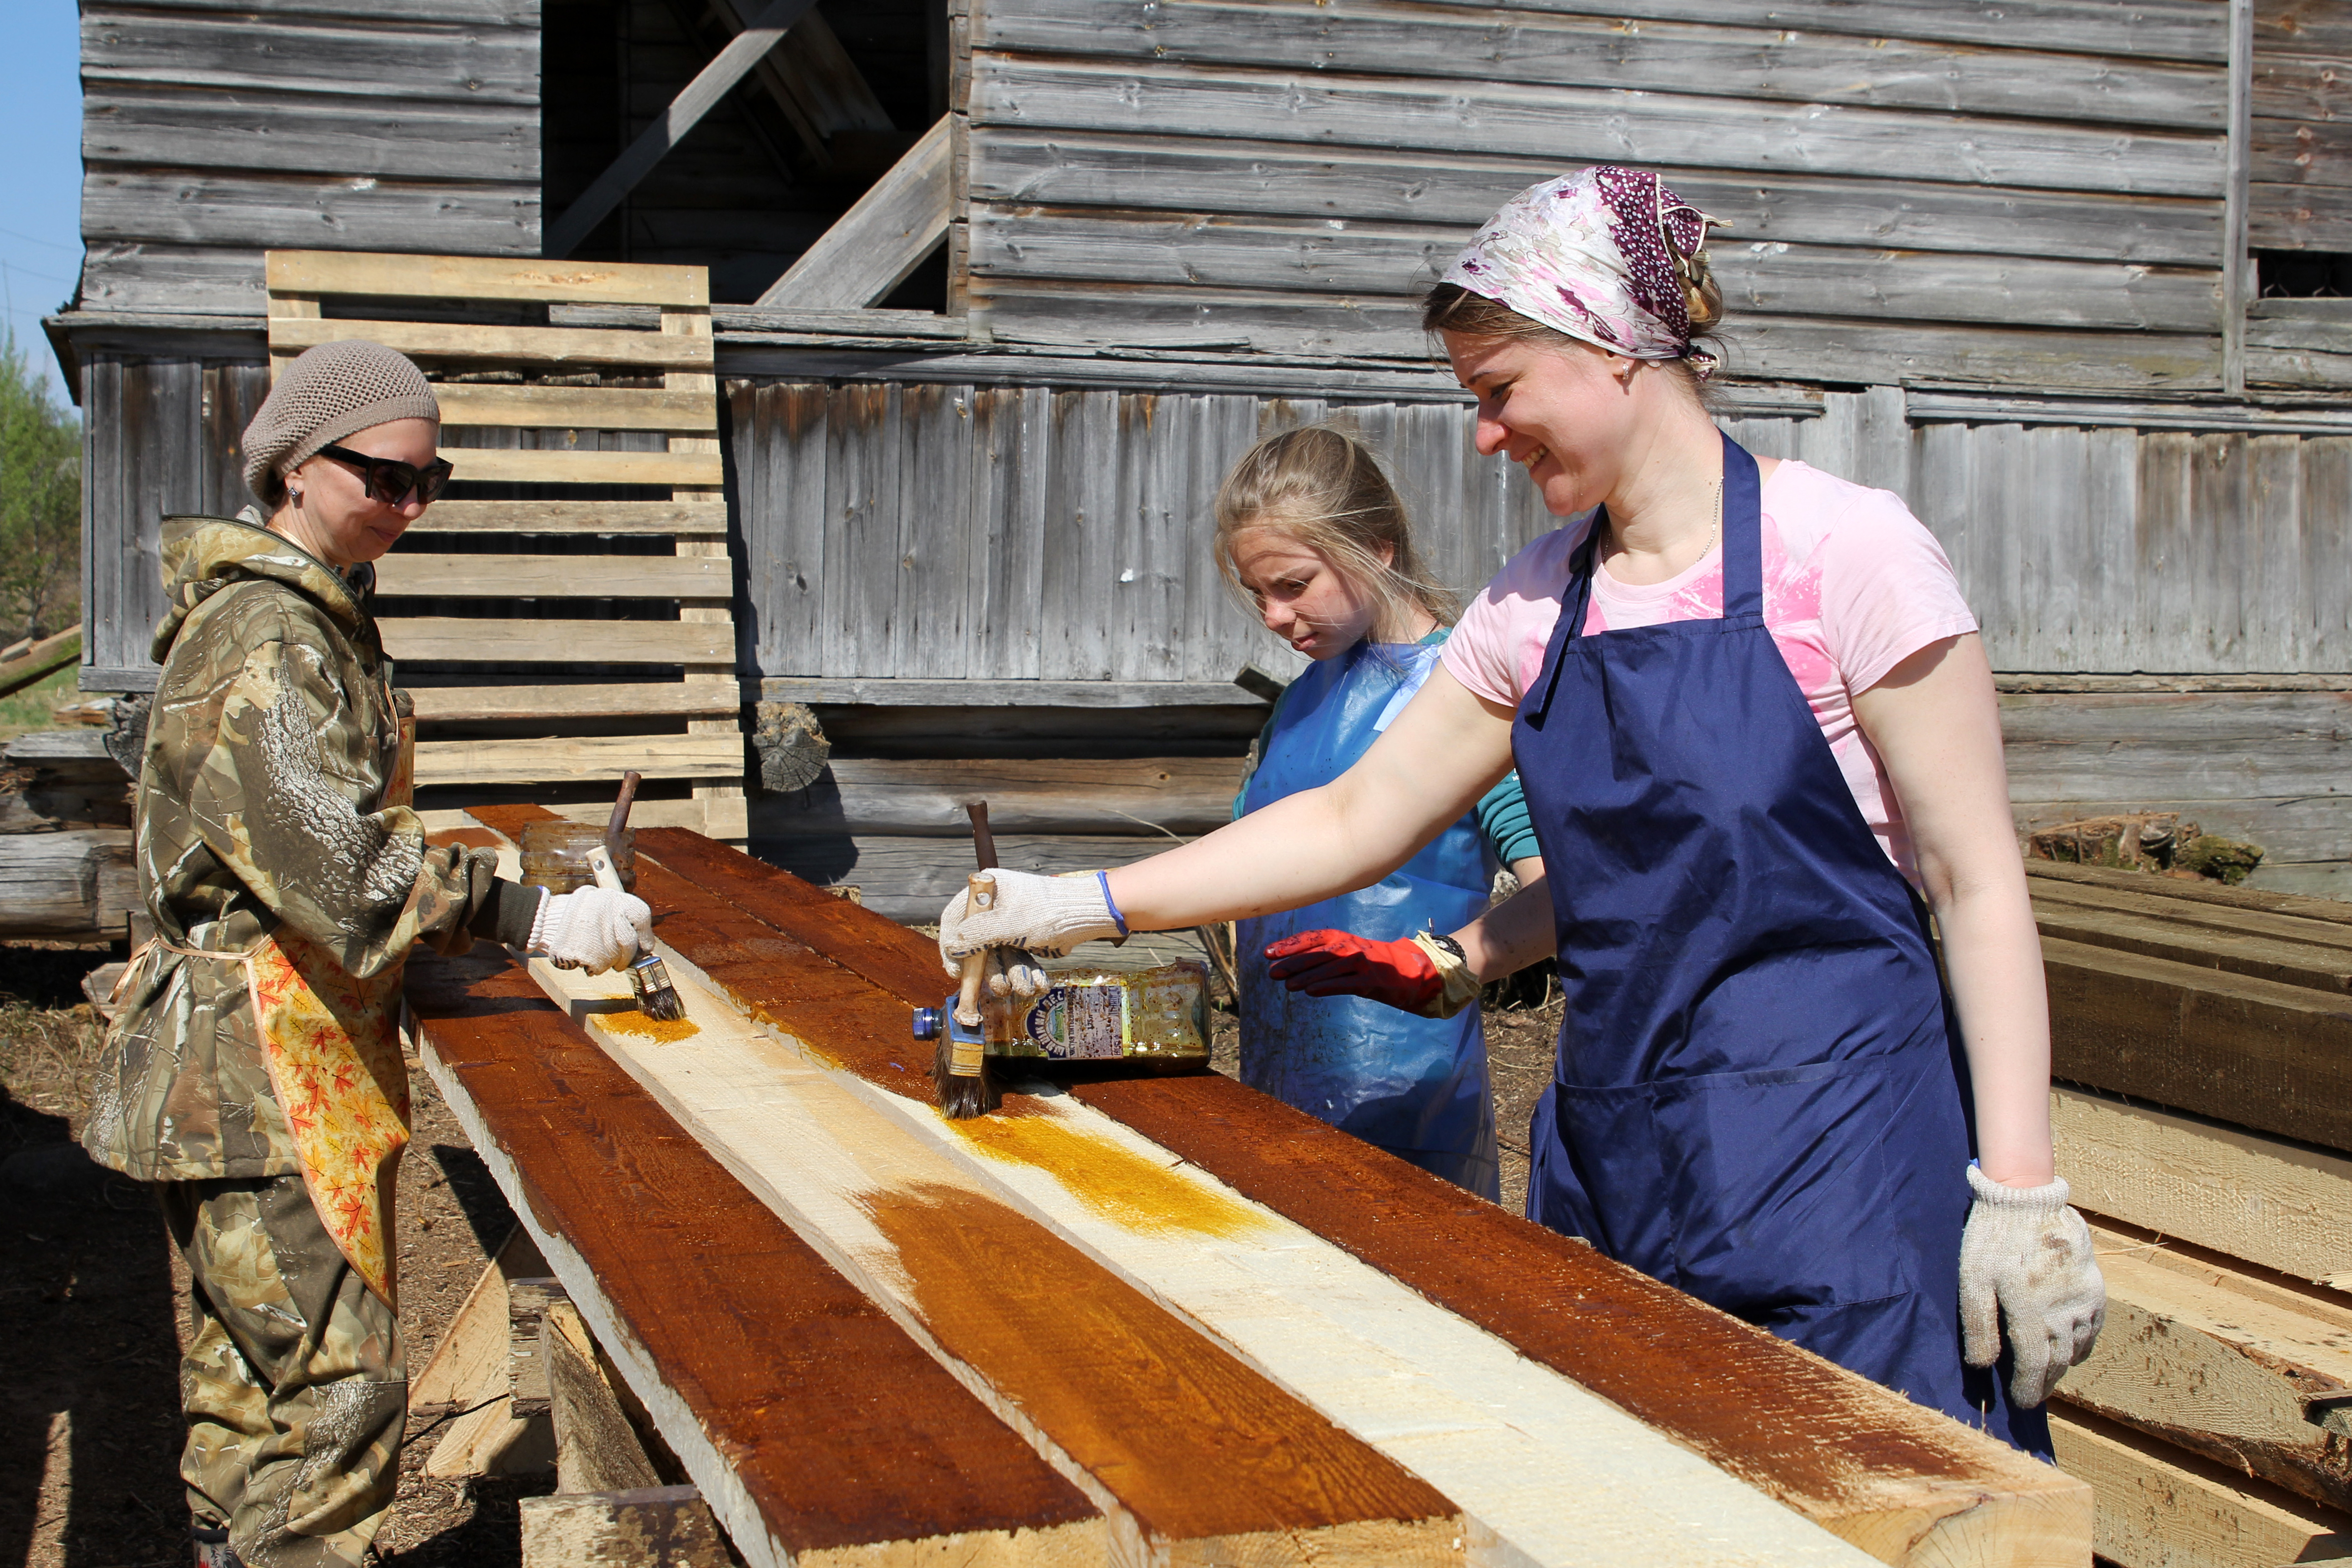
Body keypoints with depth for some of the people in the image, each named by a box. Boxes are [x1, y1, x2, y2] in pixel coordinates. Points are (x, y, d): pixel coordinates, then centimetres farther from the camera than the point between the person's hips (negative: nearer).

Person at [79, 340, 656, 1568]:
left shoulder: (317, 614, 15)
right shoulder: (270, 636, -17)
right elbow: (334, 867, -26)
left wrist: (463, 894, 15)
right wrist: (529, 920, -24)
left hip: (256, 1064, 11)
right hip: (257, 1069, -11)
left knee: (249, 1369, 19)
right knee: (336, 1390, -10)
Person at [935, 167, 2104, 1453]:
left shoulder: (1839, 551, -10)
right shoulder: (1537, 606, 8)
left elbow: (1977, 883, -10)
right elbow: (1356, 820, 14)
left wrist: (2021, 1190, -14)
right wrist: (1088, 905, 9)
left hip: (1835, 1155, -5)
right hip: (1617, 1151, 6)